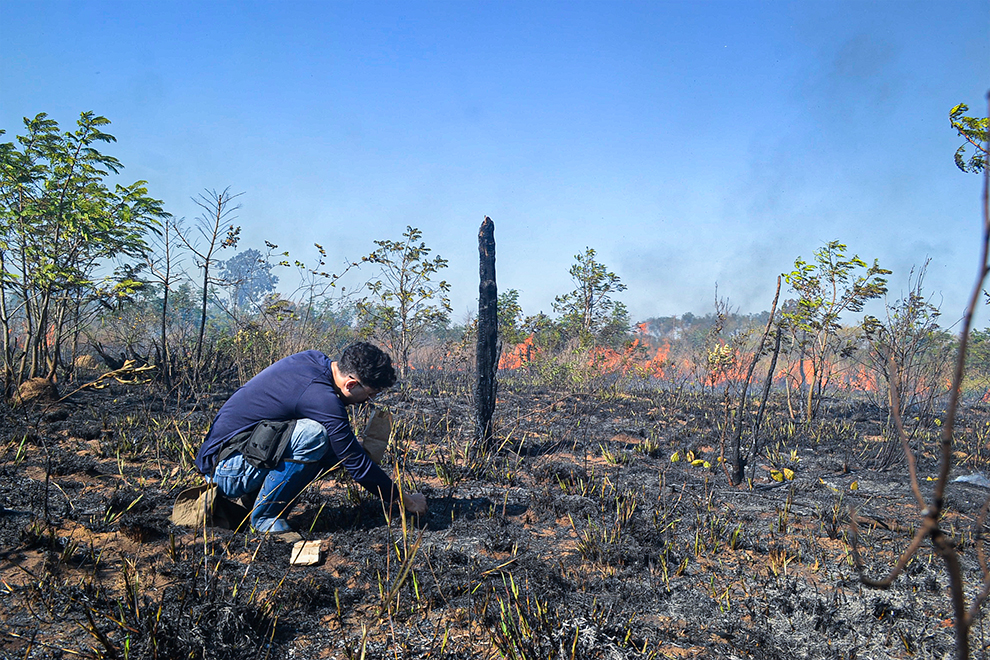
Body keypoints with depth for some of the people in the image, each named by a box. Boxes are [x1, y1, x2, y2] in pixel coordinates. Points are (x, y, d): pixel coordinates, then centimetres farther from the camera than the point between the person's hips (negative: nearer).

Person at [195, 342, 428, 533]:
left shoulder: (313, 359, 0)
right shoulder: (322, 399, -26)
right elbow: (357, 465, -19)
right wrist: (404, 500, -7)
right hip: (227, 470, -9)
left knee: (335, 444, 3)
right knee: (314, 435, -28)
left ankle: (253, 495, 8)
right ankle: (265, 516, -12)